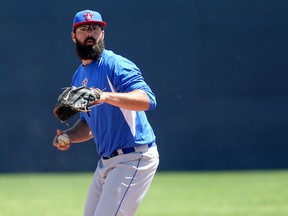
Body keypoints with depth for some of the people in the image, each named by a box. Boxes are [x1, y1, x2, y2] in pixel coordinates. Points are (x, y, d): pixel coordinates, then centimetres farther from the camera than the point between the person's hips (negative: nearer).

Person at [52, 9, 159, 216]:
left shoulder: (115, 65, -12)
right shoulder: (79, 77, 15)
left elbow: (148, 100, -28)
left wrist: (107, 96, -41)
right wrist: (68, 136, 4)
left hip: (134, 158, -9)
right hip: (106, 161, 9)